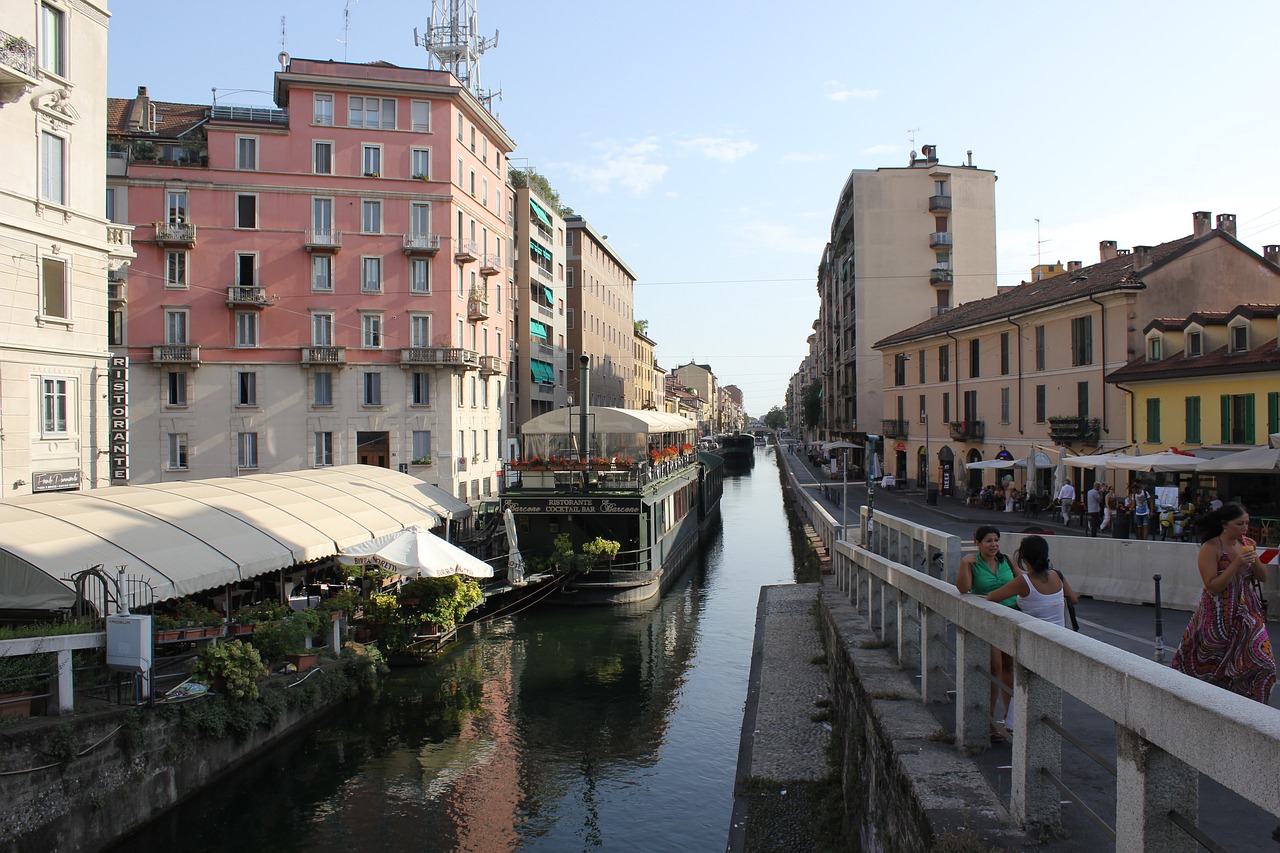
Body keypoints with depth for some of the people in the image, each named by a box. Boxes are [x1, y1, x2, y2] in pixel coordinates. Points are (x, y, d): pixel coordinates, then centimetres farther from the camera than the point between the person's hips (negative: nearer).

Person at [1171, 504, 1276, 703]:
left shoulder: (1248, 544, 3)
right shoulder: (1210, 548, -15)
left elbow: (1263, 578, 7)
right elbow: (1213, 588, -19)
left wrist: (1254, 560, -12)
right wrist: (1236, 565, -26)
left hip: (1247, 614, 4)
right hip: (1218, 616, -4)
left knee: (1261, 662, -6)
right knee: (1211, 665, 9)